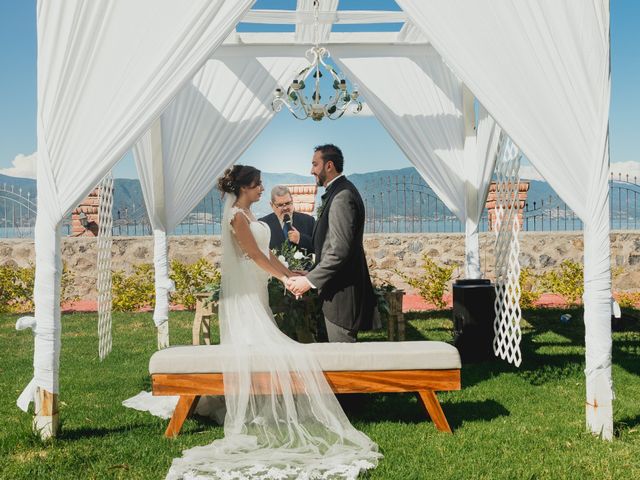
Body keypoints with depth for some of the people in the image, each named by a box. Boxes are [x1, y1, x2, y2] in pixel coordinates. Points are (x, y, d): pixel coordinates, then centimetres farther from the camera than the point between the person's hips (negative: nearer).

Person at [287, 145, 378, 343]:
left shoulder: (342, 196, -18)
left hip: (341, 290, -10)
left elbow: (340, 251, -24)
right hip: (337, 287, 10)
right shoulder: (338, 191, 15)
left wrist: (309, 280, -20)